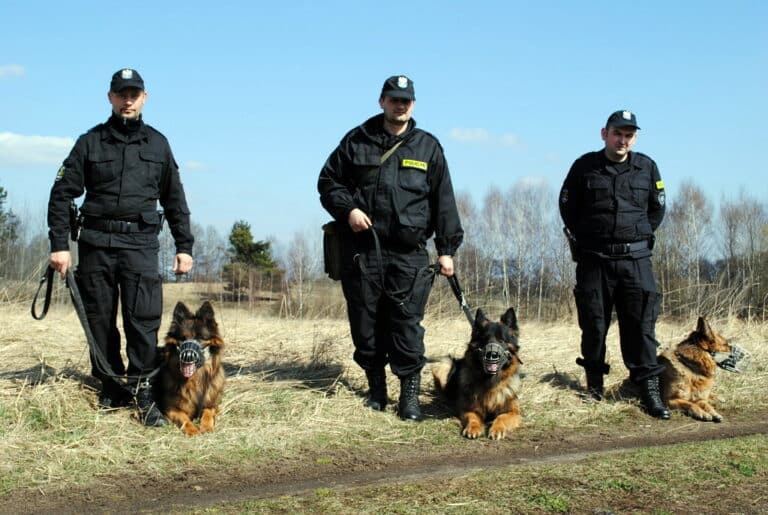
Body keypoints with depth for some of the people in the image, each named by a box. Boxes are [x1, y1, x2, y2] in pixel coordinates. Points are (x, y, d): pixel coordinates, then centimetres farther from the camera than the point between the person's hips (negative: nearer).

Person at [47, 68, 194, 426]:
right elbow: (62, 194, 5)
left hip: (141, 243, 0)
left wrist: (184, 246, 11)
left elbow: (174, 199, 17)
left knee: (143, 319, -13)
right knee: (100, 320, 4)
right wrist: (59, 244, -4)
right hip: (96, 244, 1)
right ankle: (111, 390, 15)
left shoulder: (157, 144, 13)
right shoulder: (90, 142, 8)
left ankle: (143, 392, -8)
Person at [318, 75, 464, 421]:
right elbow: (328, 181, 14)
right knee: (366, 324, 7)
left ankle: (410, 394, 1)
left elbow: (443, 201, 10)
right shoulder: (357, 141, 9)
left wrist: (447, 248, 5)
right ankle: (376, 389, 21)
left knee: (407, 324, -7)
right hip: (362, 250, 1)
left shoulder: (428, 147, 10)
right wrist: (347, 209, -5)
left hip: (409, 253, -1)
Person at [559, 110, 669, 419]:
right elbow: (567, 206, 11)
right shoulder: (585, 167, 1)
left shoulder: (647, 167, 6)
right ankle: (594, 381, 21)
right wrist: (585, 238, 10)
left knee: (641, 323, -6)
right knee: (594, 323, 5)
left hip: (635, 258, 1)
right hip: (593, 258, 0)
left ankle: (649, 388, -5)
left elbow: (657, 208, 18)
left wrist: (641, 236, 12)